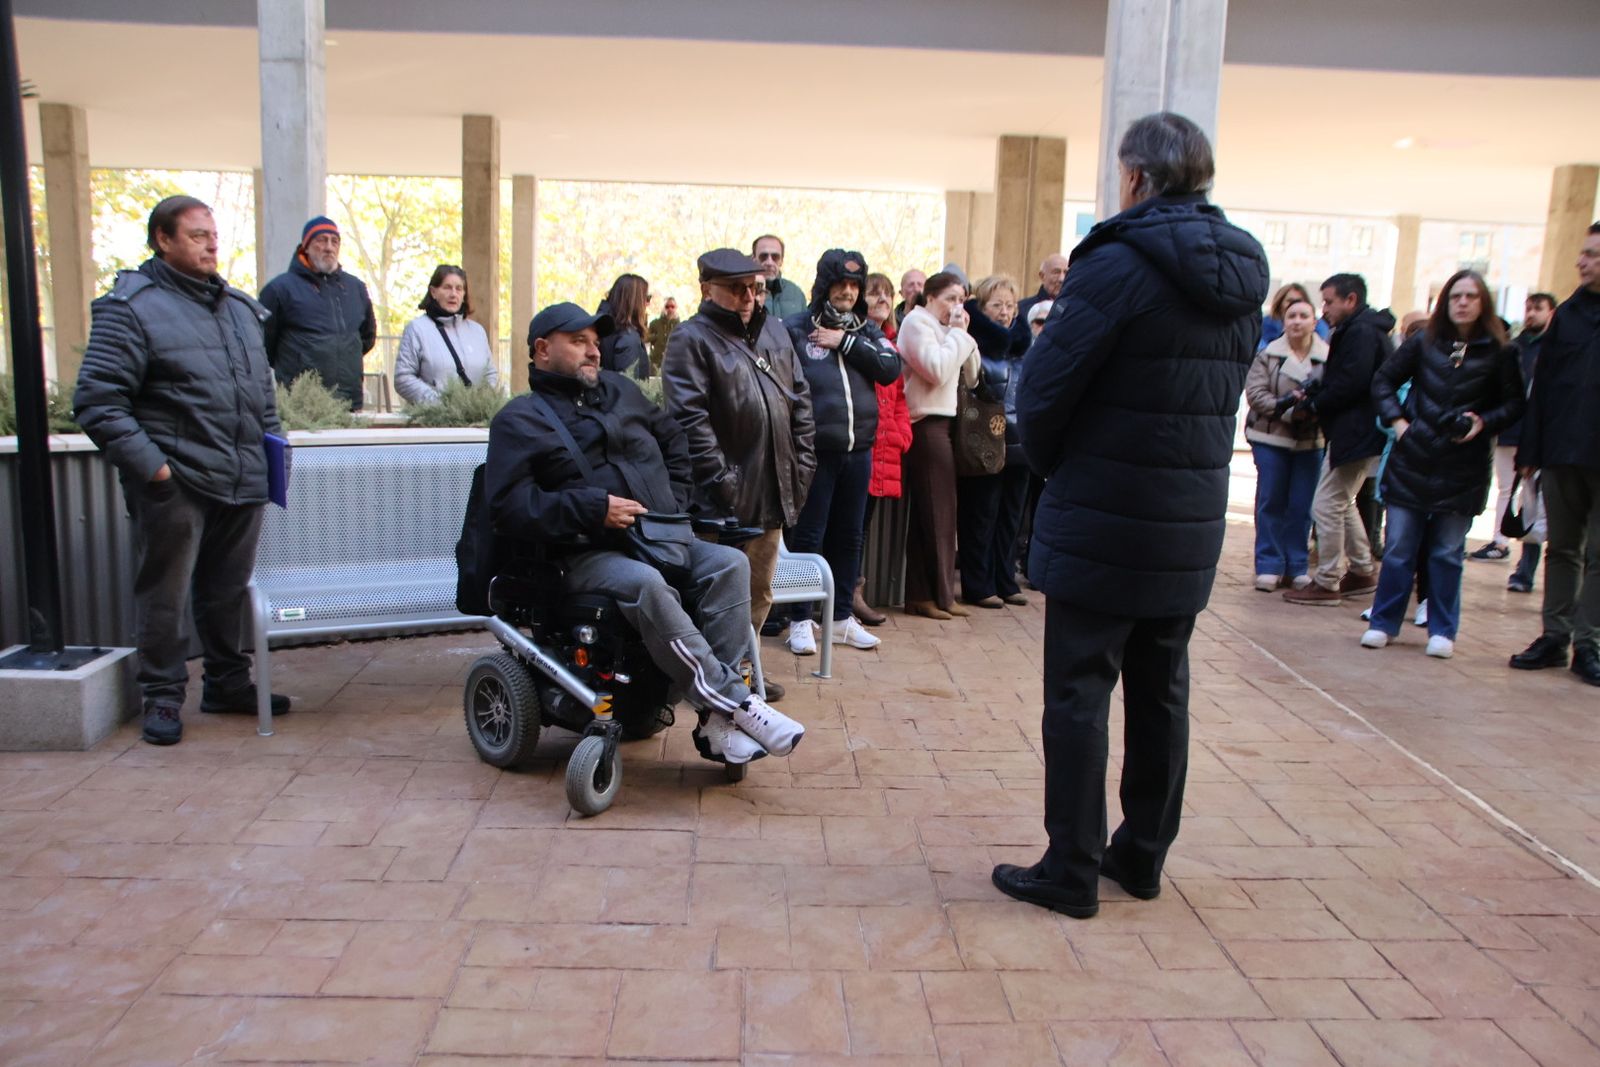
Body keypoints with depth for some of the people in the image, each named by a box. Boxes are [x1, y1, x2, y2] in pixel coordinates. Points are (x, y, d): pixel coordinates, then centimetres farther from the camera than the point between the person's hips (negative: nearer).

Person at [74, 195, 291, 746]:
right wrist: (150, 466, -16)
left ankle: (227, 681, 28)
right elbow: (97, 402, -9)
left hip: (242, 484, 6)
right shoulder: (130, 307, -5)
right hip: (175, 486, -6)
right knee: (166, 595, 2)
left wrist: (273, 448, 15)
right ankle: (163, 695, 15)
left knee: (229, 591, 14)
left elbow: (263, 390, 25)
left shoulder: (241, 307, 16)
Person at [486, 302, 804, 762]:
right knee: (645, 584, -37)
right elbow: (509, 504, -8)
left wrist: (676, 500, 17)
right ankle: (734, 701, -35)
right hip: (587, 555, -5)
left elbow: (673, 439, 34)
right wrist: (593, 509, -16)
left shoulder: (619, 389, 22)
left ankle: (718, 722, -28)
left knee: (729, 564, -23)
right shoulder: (520, 420, 5)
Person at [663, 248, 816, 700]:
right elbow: (691, 418, -16)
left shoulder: (774, 332, 15)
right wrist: (720, 478, -20)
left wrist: (803, 463, 7)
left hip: (774, 491, 7)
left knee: (759, 592, 16)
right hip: (728, 495, -7)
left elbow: (800, 403, 16)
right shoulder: (692, 340, -7)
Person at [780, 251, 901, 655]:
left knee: (848, 537, 13)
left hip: (858, 451, 5)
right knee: (807, 537, 2)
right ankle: (800, 620, 12)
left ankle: (842, 616, 25)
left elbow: (891, 369, -3)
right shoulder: (795, 328, -3)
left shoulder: (866, 330, 12)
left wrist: (847, 342, -10)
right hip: (814, 451, -5)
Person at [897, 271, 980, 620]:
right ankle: (934, 594, 1)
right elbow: (937, 369, -19)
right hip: (926, 423, -9)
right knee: (934, 510, -6)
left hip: (943, 421, 9)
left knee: (927, 512, 8)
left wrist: (962, 334, 5)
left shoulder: (942, 328, 21)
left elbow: (970, 376, 16)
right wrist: (957, 334, -7)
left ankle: (922, 593, 12)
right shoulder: (917, 323, -5)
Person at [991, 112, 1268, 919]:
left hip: (1102, 524, -7)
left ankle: (1071, 873, 9)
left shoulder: (1119, 264, -15)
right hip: (1191, 525, 7)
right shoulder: (1241, 277, 9)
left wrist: (1047, 460, 2)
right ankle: (1142, 856, 27)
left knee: (1079, 694, 2)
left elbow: (1046, 385, -15)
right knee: (1161, 693, 15)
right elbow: (1227, 391, 14)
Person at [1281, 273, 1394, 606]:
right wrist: (1315, 397, 0)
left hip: (1355, 433, -11)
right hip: (1358, 431, 11)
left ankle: (1326, 584, 0)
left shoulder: (1361, 332, -15)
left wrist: (1313, 404, -10)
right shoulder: (1365, 329, 18)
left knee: (1327, 506, -6)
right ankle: (1362, 572, 29)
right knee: (1343, 503, 20)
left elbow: (1349, 385, -23)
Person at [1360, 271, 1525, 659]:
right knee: (1399, 547, 4)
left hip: (1463, 469, -1)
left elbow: (1515, 404, 3)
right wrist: (1397, 420, -2)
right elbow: (1383, 381, 10)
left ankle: (1442, 631, 15)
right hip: (1412, 462, 1)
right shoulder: (1424, 345, 4)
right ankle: (1383, 623, 13)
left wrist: (1483, 422, -14)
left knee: (1447, 552, 4)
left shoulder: (1500, 352, -1)